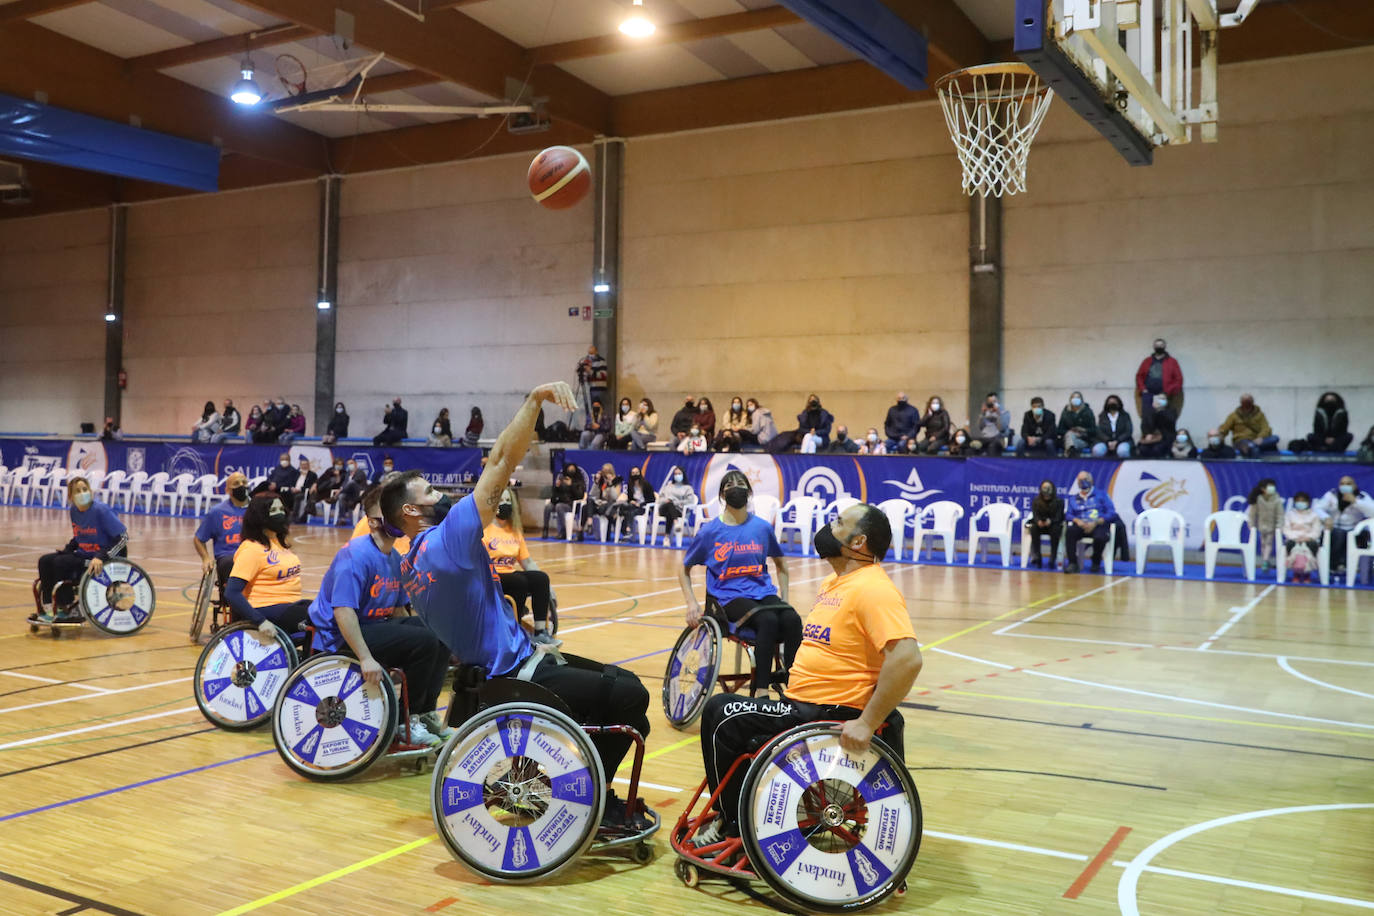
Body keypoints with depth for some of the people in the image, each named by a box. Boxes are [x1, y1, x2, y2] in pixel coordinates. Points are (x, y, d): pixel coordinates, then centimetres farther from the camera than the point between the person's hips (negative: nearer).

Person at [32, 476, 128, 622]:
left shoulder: (101, 510, -17)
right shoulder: (74, 511, 4)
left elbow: (123, 536, -19)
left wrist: (102, 557, -27)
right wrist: (66, 550, 1)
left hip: (102, 561, -8)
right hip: (84, 555, 8)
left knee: (61, 563, -22)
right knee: (45, 561, -3)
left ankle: (70, 610, -8)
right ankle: (48, 607, -3)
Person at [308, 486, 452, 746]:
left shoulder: (395, 558, 9)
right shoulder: (357, 554, -19)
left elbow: (398, 609, 18)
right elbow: (342, 610, -27)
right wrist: (365, 658, -31)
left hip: (376, 625, 9)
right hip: (340, 637, -9)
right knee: (425, 642, -22)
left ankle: (425, 713, 9)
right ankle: (408, 719, -6)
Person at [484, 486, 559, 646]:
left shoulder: (515, 531, 19)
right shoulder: (484, 528, -3)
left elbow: (528, 562, 18)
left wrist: (547, 587, 8)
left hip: (511, 574, 6)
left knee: (541, 577, -22)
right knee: (520, 582, -33)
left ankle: (540, 632, -23)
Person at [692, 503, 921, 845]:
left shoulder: (872, 589, -19)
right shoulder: (834, 582, 14)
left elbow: (907, 658, -30)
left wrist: (866, 724, -29)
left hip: (832, 715, -10)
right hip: (802, 705, 10)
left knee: (722, 714, -14)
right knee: (720, 712, 14)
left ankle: (735, 827, 3)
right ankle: (731, 816, 25)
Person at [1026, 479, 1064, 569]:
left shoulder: (1059, 501, -3)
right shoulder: (1036, 501, 2)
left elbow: (1058, 517, -12)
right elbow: (1035, 515, -8)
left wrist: (1050, 521, -36)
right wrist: (1038, 521, -34)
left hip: (1053, 524, -1)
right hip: (1040, 525, 1)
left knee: (1055, 529, -36)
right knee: (1034, 528, -33)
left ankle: (1052, 559, -34)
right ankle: (1036, 558, -34)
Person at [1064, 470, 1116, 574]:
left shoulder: (1101, 495, 13)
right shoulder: (1073, 498, 21)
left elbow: (1111, 514, 2)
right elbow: (1068, 514, 10)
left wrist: (1095, 523, -13)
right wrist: (1077, 520, -13)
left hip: (1098, 525, -2)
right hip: (1081, 525, 2)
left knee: (1100, 537, -37)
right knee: (1070, 532, -34)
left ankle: (1096, 563, -8)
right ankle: (1072, 563, -30)